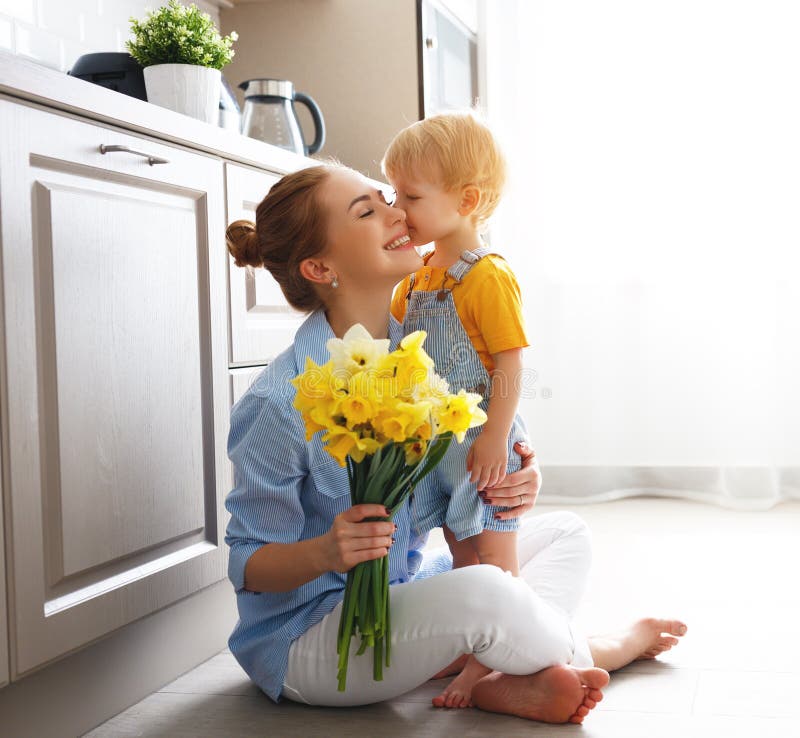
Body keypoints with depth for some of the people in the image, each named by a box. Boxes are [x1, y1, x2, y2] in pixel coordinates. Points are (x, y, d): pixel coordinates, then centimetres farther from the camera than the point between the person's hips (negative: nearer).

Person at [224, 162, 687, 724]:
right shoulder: (280, 403, -23)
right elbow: (248, 565, -15)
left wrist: (517, 485, -16)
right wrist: (326, 552, -35)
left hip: (408, 585, 8)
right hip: (307, 631, -8)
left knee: (566, 533, 10)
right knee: (481, 592, -34)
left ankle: (515, 682, -16)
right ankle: (591, 652, 0)